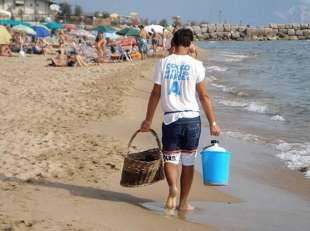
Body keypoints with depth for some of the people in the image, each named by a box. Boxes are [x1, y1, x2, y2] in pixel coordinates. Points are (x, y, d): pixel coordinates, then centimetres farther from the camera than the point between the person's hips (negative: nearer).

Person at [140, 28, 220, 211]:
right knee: (188, 162, 11)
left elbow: (155, 94, 3)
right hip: (192, 118, -1)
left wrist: (148, 120, 11)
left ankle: (173, 188, -19)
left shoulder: (163, 63, 1)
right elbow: (204, 96, -3)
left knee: (170, 159, 9)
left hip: (171, 118, 1)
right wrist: (213, 123, 1)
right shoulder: (195, 65, -3)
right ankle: (184, 202, 16)